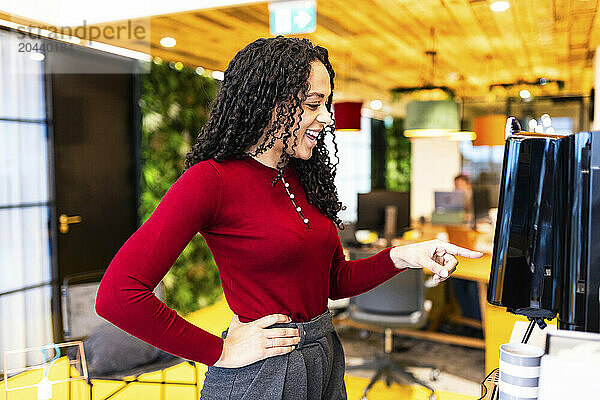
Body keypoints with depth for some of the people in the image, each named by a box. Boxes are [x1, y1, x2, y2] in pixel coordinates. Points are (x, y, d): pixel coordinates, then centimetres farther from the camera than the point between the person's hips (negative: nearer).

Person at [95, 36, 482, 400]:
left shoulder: (303, 179, 5)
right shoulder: (211, 180, -18)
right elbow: (118, 294, -23)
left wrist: (402, 256, -4)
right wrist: (219, 351, -17)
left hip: (326, 364, 7)